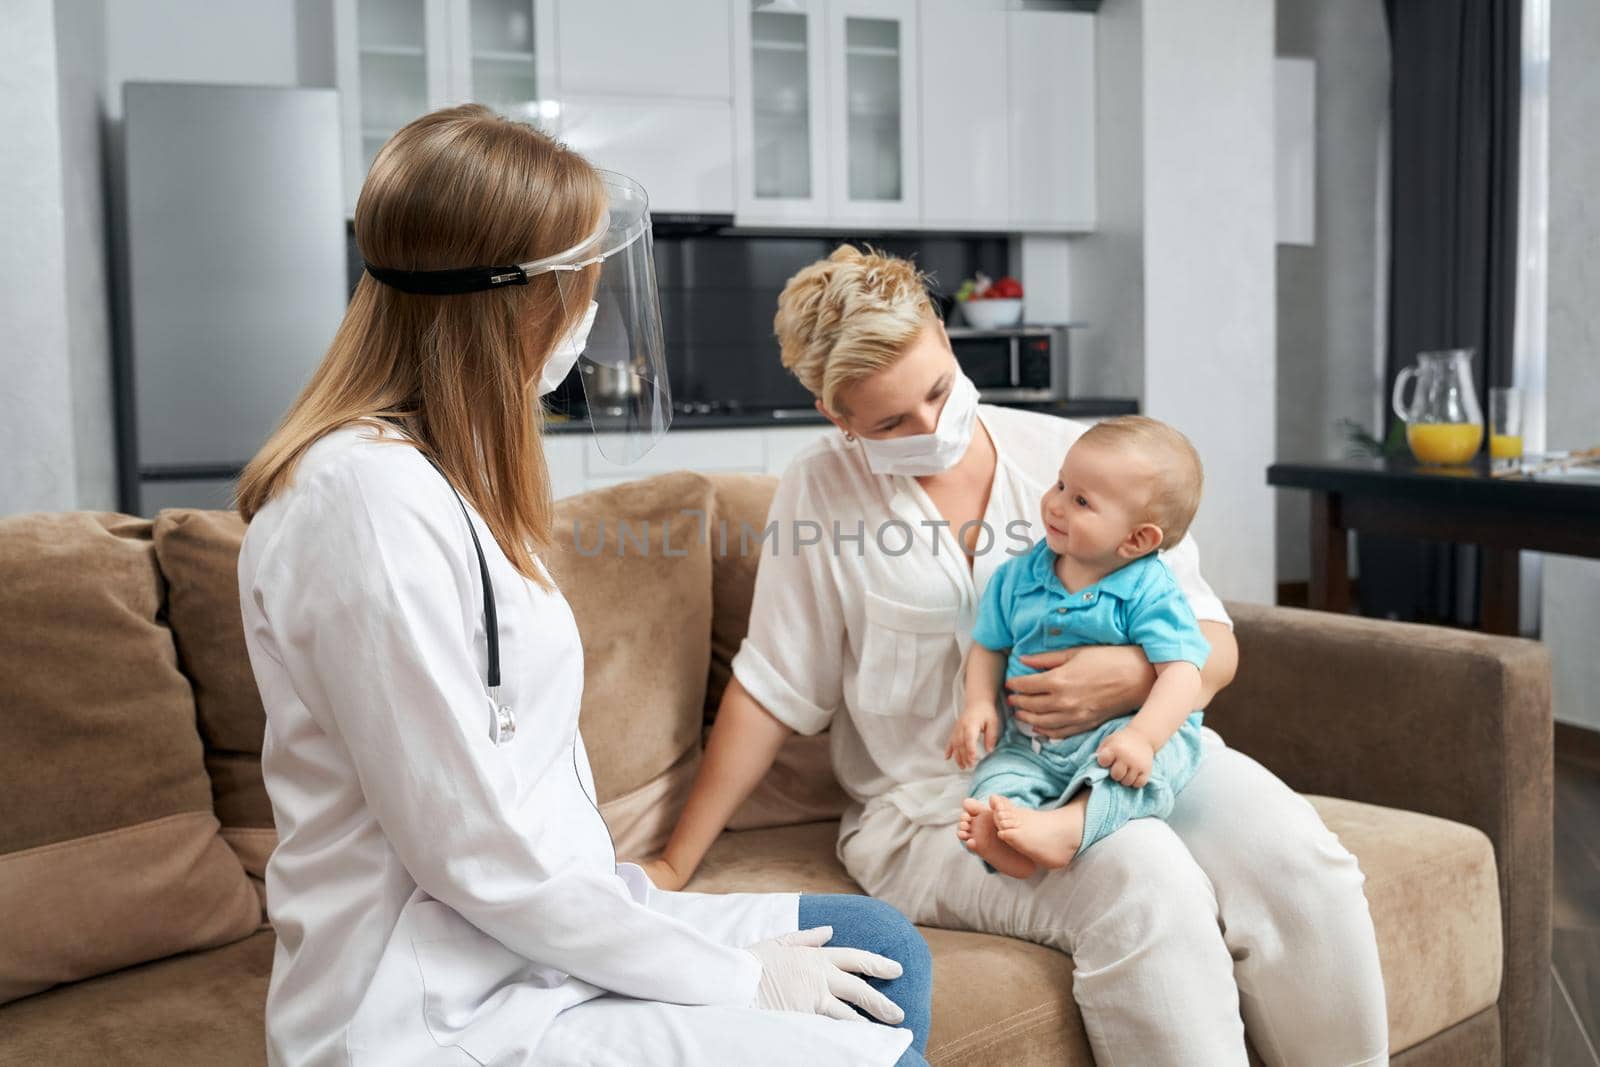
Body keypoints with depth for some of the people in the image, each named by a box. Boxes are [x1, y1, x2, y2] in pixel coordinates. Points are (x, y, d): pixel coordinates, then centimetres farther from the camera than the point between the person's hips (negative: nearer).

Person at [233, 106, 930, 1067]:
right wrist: (736, 977, -13)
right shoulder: (370, 495, -23)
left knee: (884, 950, 12)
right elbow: (476, 852, -22)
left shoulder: (441, 470, 9)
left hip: (535, 940, 10)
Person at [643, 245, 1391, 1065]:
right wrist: (674, 865, 2)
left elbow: (1213, 648, 4)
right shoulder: (820, 491, 1)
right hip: (937, 805, -2)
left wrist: (1133, 676, -19)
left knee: (1296, 857, -25)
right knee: (1146, 887, -32)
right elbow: (772, 691, 3)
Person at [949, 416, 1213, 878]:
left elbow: (1181, 672, -19)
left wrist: (1142, 735, -35)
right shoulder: (1016, 578, 5)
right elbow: (989, 647, 15)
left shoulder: (1151, 593, -10)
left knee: (1153, 763, -34)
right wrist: (979, 704, -4)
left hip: (1113, 736, -4)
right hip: (1030, 744, 4)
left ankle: (1065, 828, -52)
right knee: (997, 775, -22)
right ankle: (1003, 843, -49)